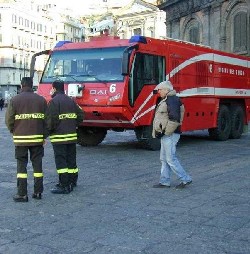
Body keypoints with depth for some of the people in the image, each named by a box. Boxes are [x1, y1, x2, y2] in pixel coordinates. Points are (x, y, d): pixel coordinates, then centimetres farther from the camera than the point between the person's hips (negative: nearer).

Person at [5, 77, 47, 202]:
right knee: (37, 165, 10)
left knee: (21, 166, 5)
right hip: (37, 138, 2)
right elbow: (46, 120, 4)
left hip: (21, 138, -2)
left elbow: (9, 119, -4)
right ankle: (38, 192, 14)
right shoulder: (41, 100, 2)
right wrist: (44, 136, 13)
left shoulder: (15, 100, -4)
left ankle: (22, 194, 4)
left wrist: (13, 131, 15)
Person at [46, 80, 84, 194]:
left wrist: (49, 130, -3)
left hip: (59, 137, -7)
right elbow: (80, 115, 12)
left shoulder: (54, 101, -11)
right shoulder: (71, 101, 13)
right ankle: (72, 181, 25)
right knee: (71, 159, 15)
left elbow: (51, 120, -18)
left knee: (61, 161, -4)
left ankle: (64, 186, -5)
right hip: (72, 135, 8)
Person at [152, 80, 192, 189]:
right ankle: (164, 181, 18)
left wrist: (165, 131, -21)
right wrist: (161, 131, 16)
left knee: (171, 159, -8)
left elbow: (174, 119, -25)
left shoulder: (172, 100, -15)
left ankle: (185, 179, -1)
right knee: (164, 158, 13)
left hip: (170, 135, -11)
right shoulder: (166, 100, 18)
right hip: (166, 135, 11)